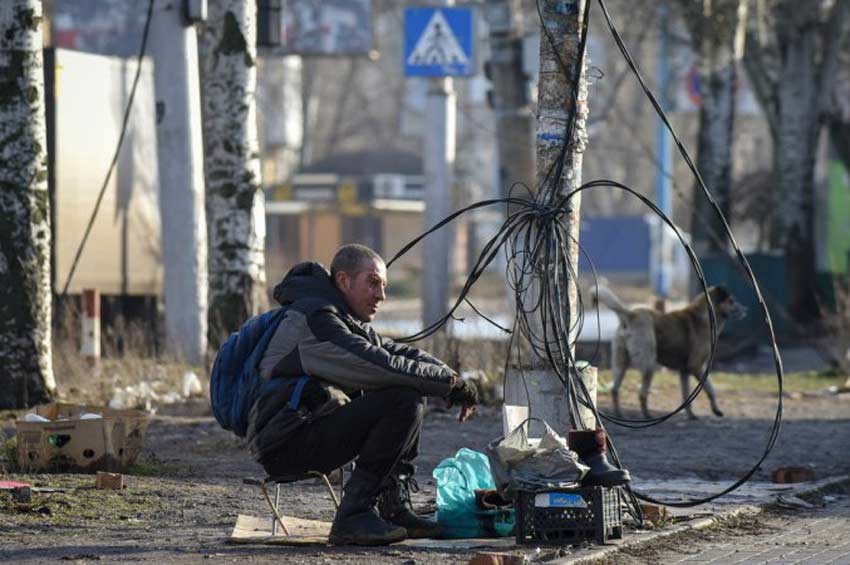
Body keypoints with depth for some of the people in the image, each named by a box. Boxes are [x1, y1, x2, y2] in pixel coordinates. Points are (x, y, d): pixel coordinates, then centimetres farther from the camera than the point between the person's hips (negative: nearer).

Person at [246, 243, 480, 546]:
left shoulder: (348, 322, 20)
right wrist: (449, 381, -15)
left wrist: (451, 379, -2)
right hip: (285, 446, -11)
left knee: (411, 394, 11)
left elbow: (402, 353, 16)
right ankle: (353, 517, -22)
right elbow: (381, 367, -23)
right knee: (401, 401, -22)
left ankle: (394, 507, 5)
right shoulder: (314, 317, -15)